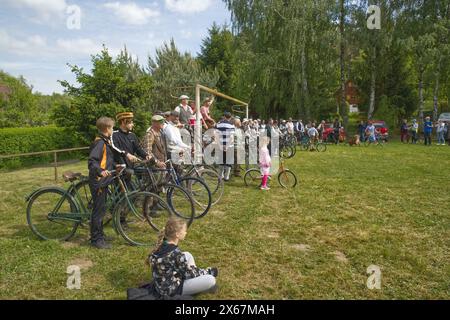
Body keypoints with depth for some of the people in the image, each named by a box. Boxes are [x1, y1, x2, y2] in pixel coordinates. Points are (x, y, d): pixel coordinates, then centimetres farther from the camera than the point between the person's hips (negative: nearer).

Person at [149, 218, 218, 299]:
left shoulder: (163, 244, -4)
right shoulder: (175, 253, -29)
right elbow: (189, 273, -15)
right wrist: (209, 271, 1)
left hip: (162, 284, 9)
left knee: (188, 255, 18)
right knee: (211, 280, -17)